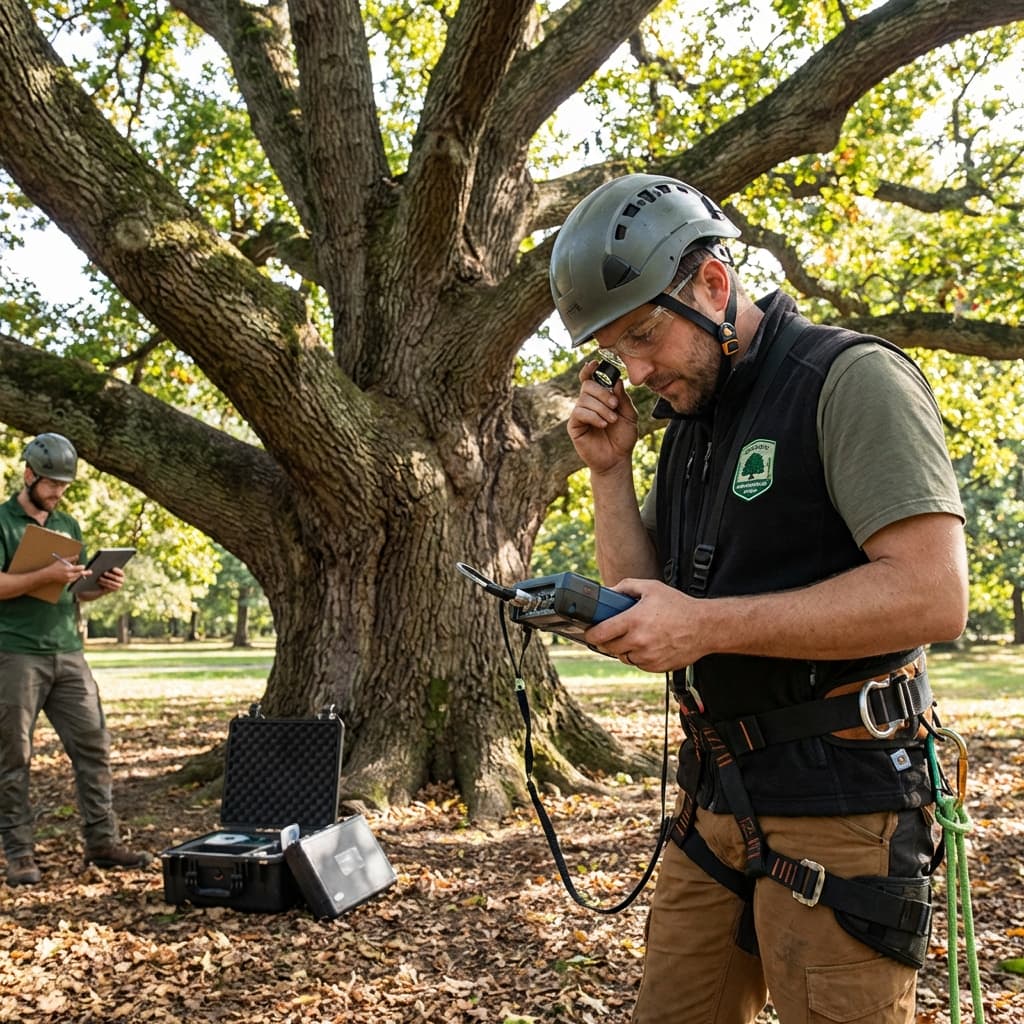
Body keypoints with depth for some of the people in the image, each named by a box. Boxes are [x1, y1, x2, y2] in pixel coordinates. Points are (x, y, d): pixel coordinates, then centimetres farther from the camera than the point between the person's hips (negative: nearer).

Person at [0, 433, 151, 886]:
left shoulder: (68, 525, 16)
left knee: (93, 746, 2)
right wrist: (44, 575, -23)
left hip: (68, 654, 6)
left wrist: (104, 586, 0)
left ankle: (102, 842, 9)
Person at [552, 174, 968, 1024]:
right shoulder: (691, 422, 13)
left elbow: (932, 594, -22)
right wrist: (609, 470, 1)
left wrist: (709, 625, -23)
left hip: (837, 801, -7)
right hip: (716, 796, 8)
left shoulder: (852, 380, -11)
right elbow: (640, 613, 13)